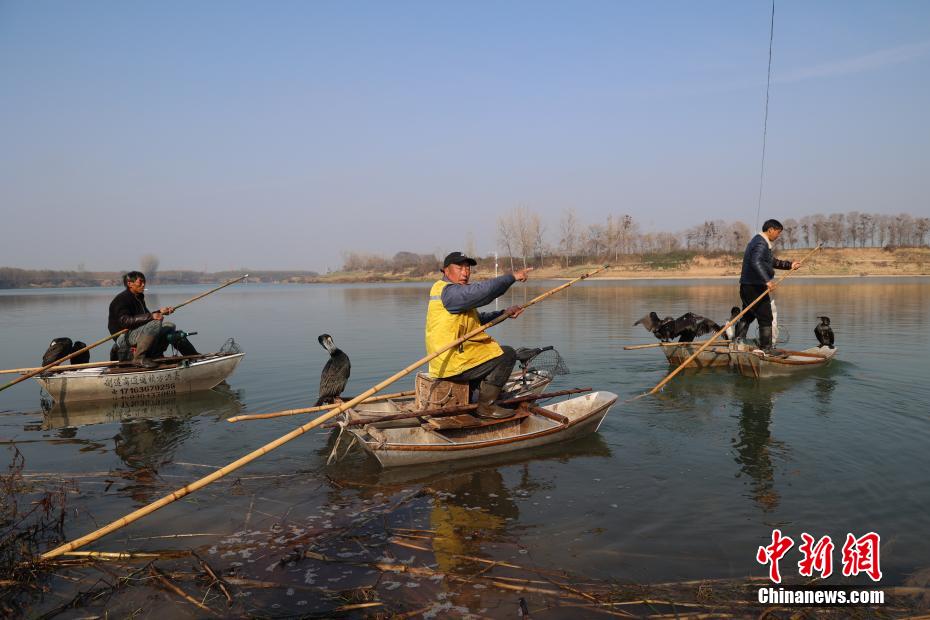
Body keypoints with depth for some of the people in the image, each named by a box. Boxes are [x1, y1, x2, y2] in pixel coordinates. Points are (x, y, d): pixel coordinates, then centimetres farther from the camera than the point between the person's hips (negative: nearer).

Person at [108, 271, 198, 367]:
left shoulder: (139, 298, 16)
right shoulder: (121, 299, -13)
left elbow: (145, 318, 22)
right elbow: (125, 321, -28)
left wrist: (160, 311, 5)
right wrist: (151, 316, -34)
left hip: (138, 332, 10)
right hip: (124, 337, -10)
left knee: (170, 326, 6)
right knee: (156, 324, -32)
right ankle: (139, 358, -29)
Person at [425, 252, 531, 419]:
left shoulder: (453, 290, 19)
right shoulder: (448, 291, -15)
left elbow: (478, 319, 23)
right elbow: (482, 291, -32)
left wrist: (504, 313, 10)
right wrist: (512, 276, -26)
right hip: (453, 363, -11)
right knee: (507, 354, -9)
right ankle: (485, 407, -4)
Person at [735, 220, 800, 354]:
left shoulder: (758, 241, 20)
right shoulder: (761, 243, -15)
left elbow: (773, 262, 29)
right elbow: (756, 262, -33)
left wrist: (789, 265, 23)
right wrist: (767, 280, -42)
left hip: (747, 286, 11)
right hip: (755, 287, -11)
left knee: (748, 316, 19)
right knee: (765, 317, -4)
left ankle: (739, 341, 24)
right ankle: (766, 347, 0)